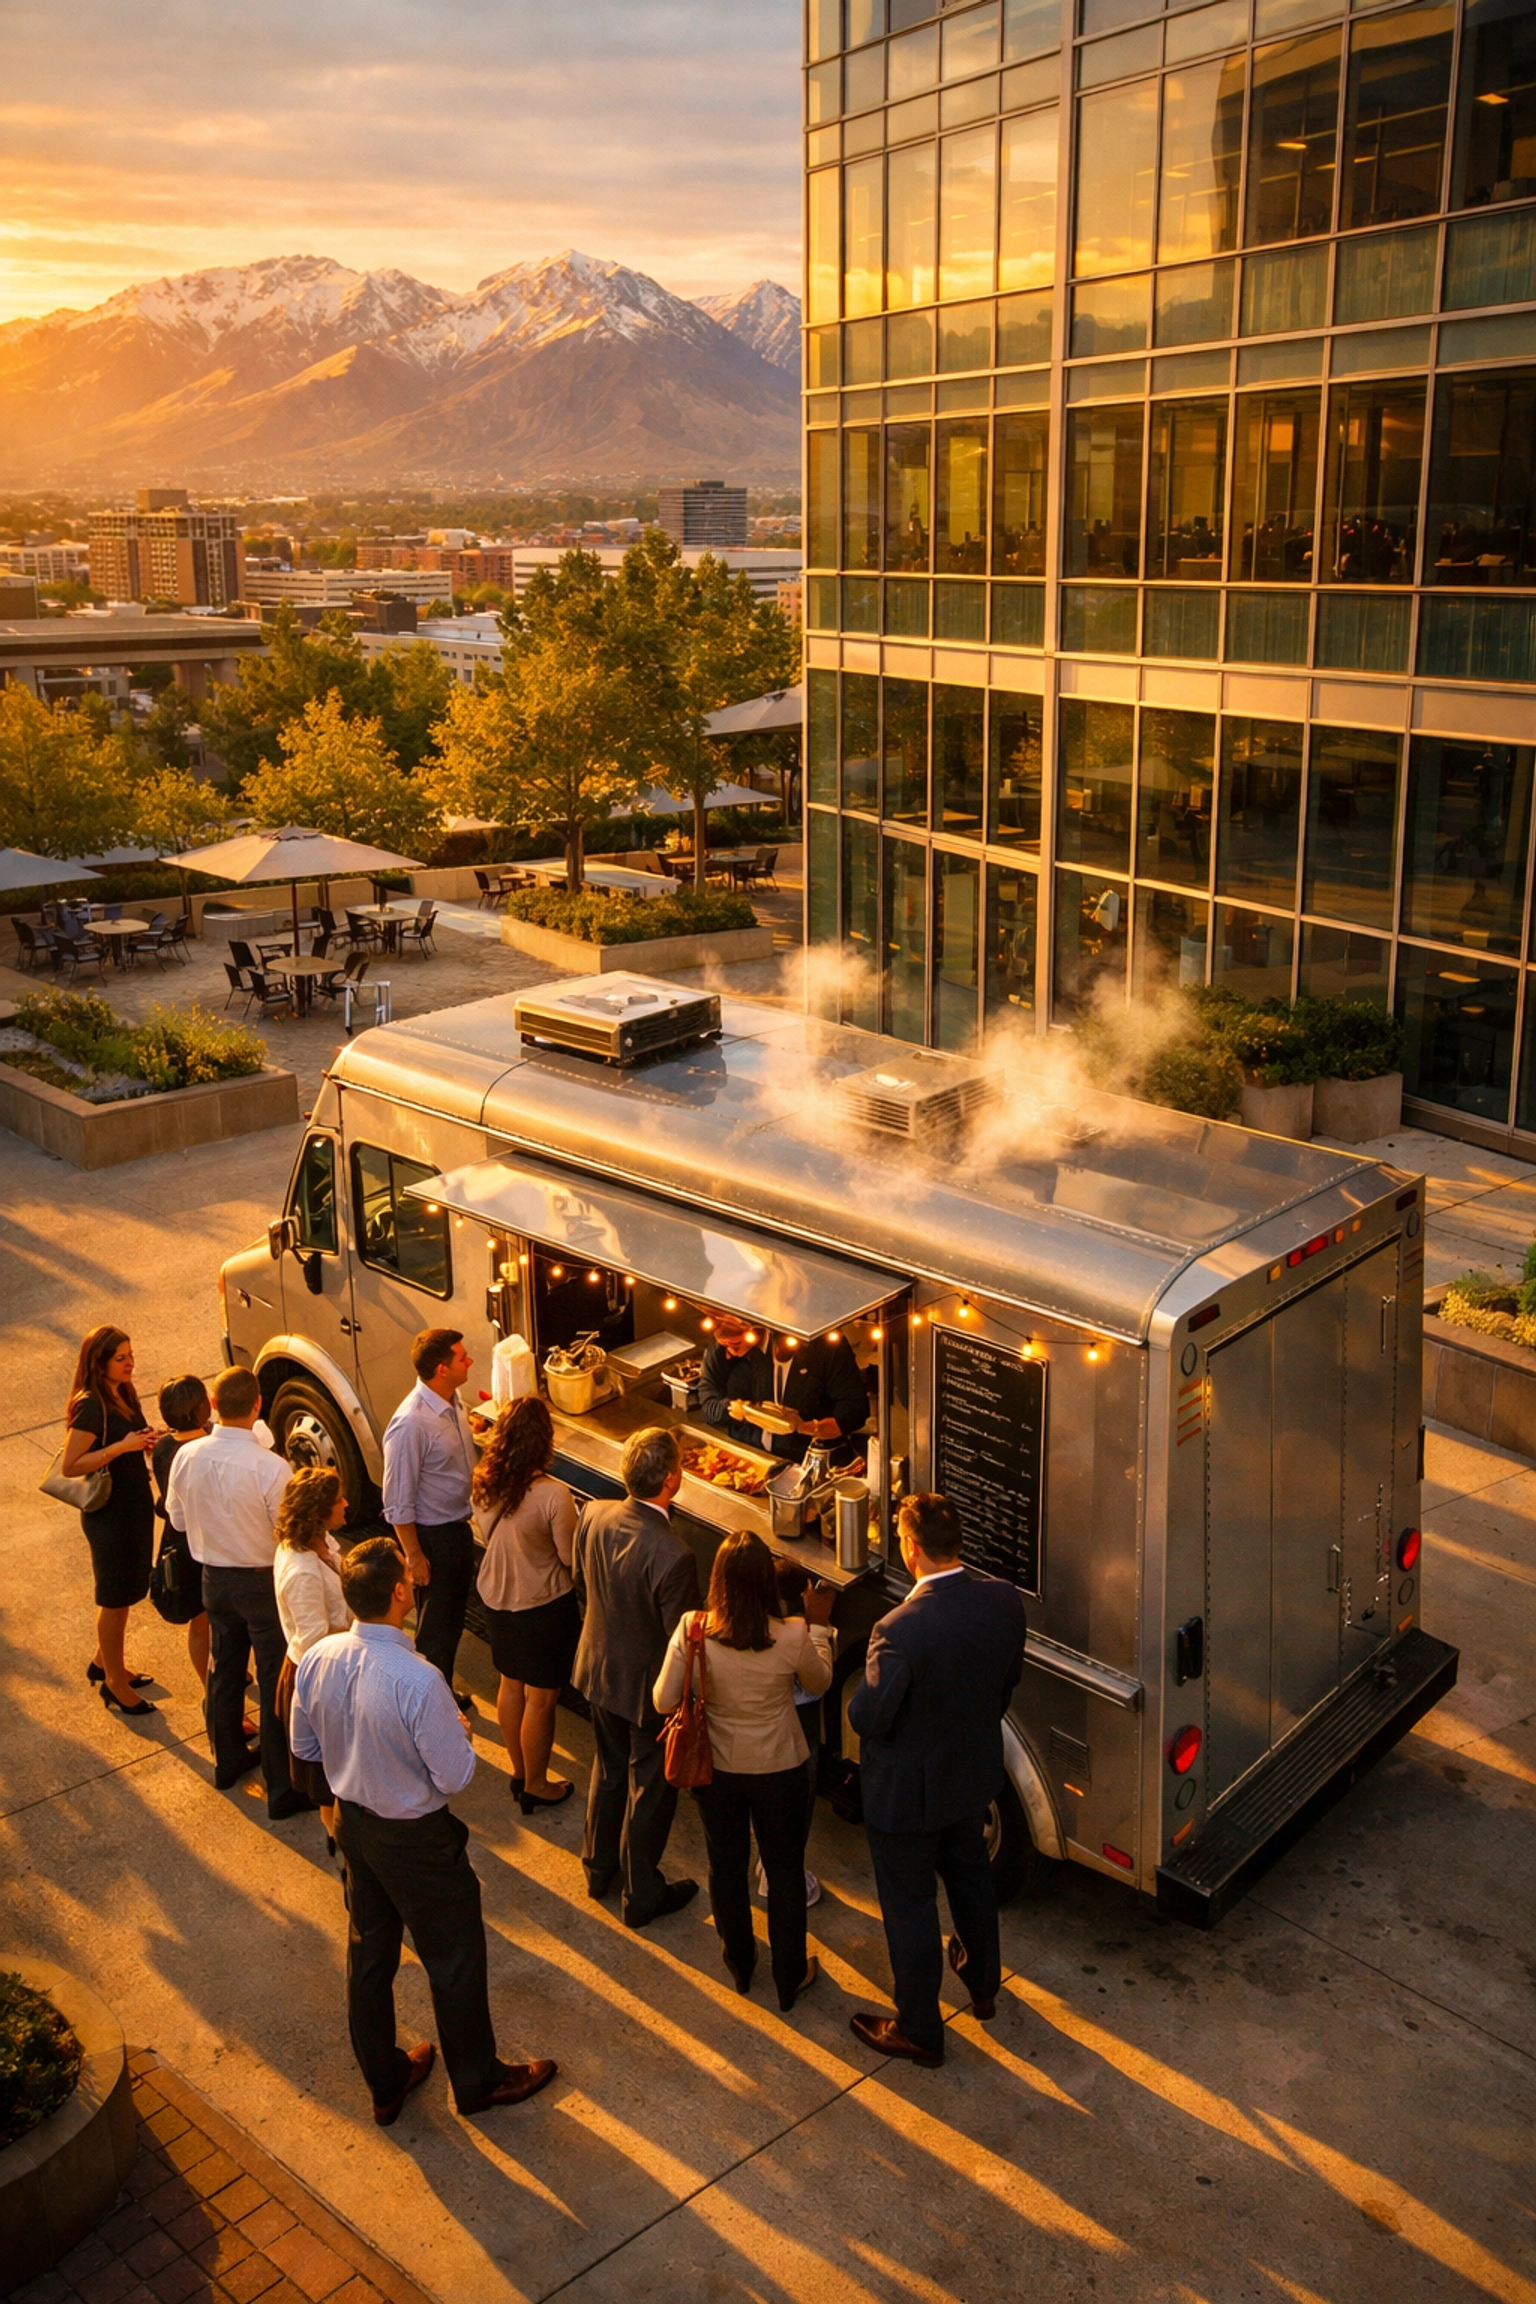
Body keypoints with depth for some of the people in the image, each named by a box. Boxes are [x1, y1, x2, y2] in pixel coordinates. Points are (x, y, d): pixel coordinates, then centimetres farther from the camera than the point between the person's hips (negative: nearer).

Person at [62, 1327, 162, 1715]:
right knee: (115, 1599, 5)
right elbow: (70, 1466, -24)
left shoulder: (124, 1396, 4)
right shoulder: (90, 1406, -22)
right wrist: (122, 1446, -29)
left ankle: (103, 1664, 40)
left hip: (136, 1507, 9)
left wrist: (148, 1441, -4)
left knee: (127, 1592, 21)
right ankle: (114, 1686, 19)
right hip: (109, 1515, -9)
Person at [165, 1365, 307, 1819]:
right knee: (276, 1684, 6)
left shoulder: (187, 1457, -12)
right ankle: (282, 1788, 15)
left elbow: (177, 1518, 4)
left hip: (214, 1578, 5)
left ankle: (228, 1760, 43)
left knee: (224, 1670, 24)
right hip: (263, 1582, -5)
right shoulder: (270, 1467, -28)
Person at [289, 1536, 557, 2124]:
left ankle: (385, 2081, 44)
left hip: (352, 1823, 6)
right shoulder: (419, 1681, -35)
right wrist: (460, 1733, -4)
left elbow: (305, 1747, 1)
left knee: (368, 1953, 24)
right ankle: (478, 2080, 38)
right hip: (416, 1839, -6)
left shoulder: (316, 1660, -14)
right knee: (454, 1960, 17)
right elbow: (454, 1777, -24)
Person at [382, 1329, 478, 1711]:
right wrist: (413, 1556, -18)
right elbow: (398, 1500, -22)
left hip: (459, 1527, 8)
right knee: (434, 1626, 10)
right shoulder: (411, 1423, -29)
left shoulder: (451, 1401, -3)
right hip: (432, 1536, -8)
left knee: (453, 1619, 23)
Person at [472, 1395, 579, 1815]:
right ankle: (535, 1785, 29)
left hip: (496, 1596, 6)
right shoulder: (553, 1494, -29)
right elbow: (570, 1556, -18)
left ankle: (519, 1771, 40)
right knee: (540, 1698, 13)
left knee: (511, 1685, 23)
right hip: (542, 1605, -6)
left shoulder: (484, 1482, -11)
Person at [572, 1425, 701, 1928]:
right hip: (649, 1685, -6)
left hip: (599, 1667, 6)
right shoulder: (671, 1556, -36)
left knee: (609, 1768, 29)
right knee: (649, 1789, 16)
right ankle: (642, 1896, 34)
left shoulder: (593, 1516, -16)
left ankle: (599, 1867, 48)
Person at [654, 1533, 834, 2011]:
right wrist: (819, 1626, 7)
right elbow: (820, 1684, -5)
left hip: (716, 1768, 1)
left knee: (726, 1865, 24)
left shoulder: (692, 1631, -25)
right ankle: (790, 1977, 36)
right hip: (779, 1770, -1)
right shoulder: (793, 1637, -26)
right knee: (785, 1871, 20)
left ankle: (739, 1964, 44)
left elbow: (664, 1701, -14)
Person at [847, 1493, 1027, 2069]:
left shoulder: (900, 1630, -37)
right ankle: (983, 1986, 53)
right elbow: (1008, 1681, 1)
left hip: (907, 1789, -6)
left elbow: (868, 1718, -27)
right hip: (974, 1774, 7)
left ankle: (919, 2031, 33)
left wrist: (859, 1700, -4)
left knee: (910, 1907, 15)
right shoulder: (1004, 1601, -16)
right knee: (971, 1877, 30)